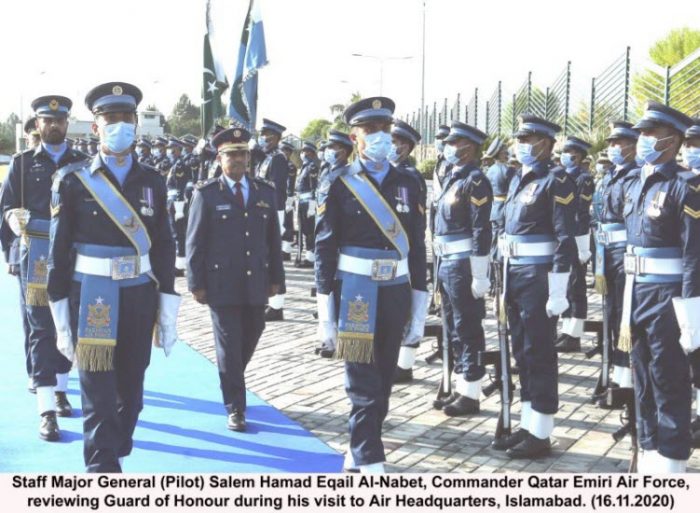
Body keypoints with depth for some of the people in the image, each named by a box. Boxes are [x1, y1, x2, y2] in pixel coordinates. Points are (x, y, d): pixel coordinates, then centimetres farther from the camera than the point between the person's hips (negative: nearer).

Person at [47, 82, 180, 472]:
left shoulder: (152, 182, 7)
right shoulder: (72, 180, -2)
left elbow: (164, 248, 7)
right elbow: (59, 250, -1)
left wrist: (168, 311, 4)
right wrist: (62, 314, -5)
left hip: (140, 297, 3)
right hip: (91, 298, -3)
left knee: (131, 389, 12)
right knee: (99, 393, -2)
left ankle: (114, 458, 30)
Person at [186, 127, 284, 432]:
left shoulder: (265, 192, 8)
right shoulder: (206, 194, -3)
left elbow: (273, 238, 11)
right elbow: (195, 242, -3)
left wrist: (276, 277, 10)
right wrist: (196, 283, -7)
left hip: (256, 282, 4)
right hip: (221, 283, -4)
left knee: (251, 336, 14)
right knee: (229, 344, 0)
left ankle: (231, 380, 41)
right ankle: (235, 408, 10)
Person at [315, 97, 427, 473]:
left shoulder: (406, 184, 7)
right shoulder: (337, 185, -4)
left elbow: (417, 246, 9)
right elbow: (325, 248, -5)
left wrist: (419, 304, 6)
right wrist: (326, 312, -8)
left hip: (396, 294, 4)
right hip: (355, 295, -4)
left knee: (382, 383, 12)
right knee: (364, 386, -4)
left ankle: (359, 455, 27)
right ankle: (371, 465, 2)